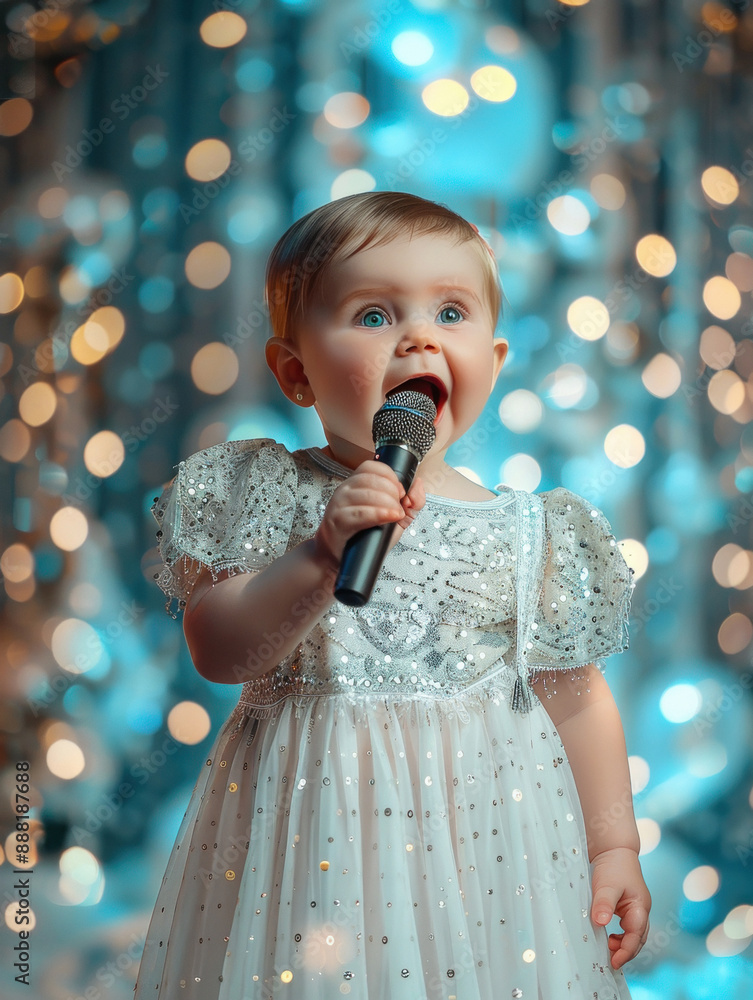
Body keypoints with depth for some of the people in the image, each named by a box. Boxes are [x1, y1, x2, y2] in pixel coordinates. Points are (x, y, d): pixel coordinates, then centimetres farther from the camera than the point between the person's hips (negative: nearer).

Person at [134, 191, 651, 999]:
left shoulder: (528, 534, 1)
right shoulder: (269, 499, -3)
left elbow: (576, 698, 7)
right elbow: (217, 652, -13)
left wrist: (613, 844, 5)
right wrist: (321, 558, -25)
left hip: (479, 824, 1)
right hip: (307, 828, -1)